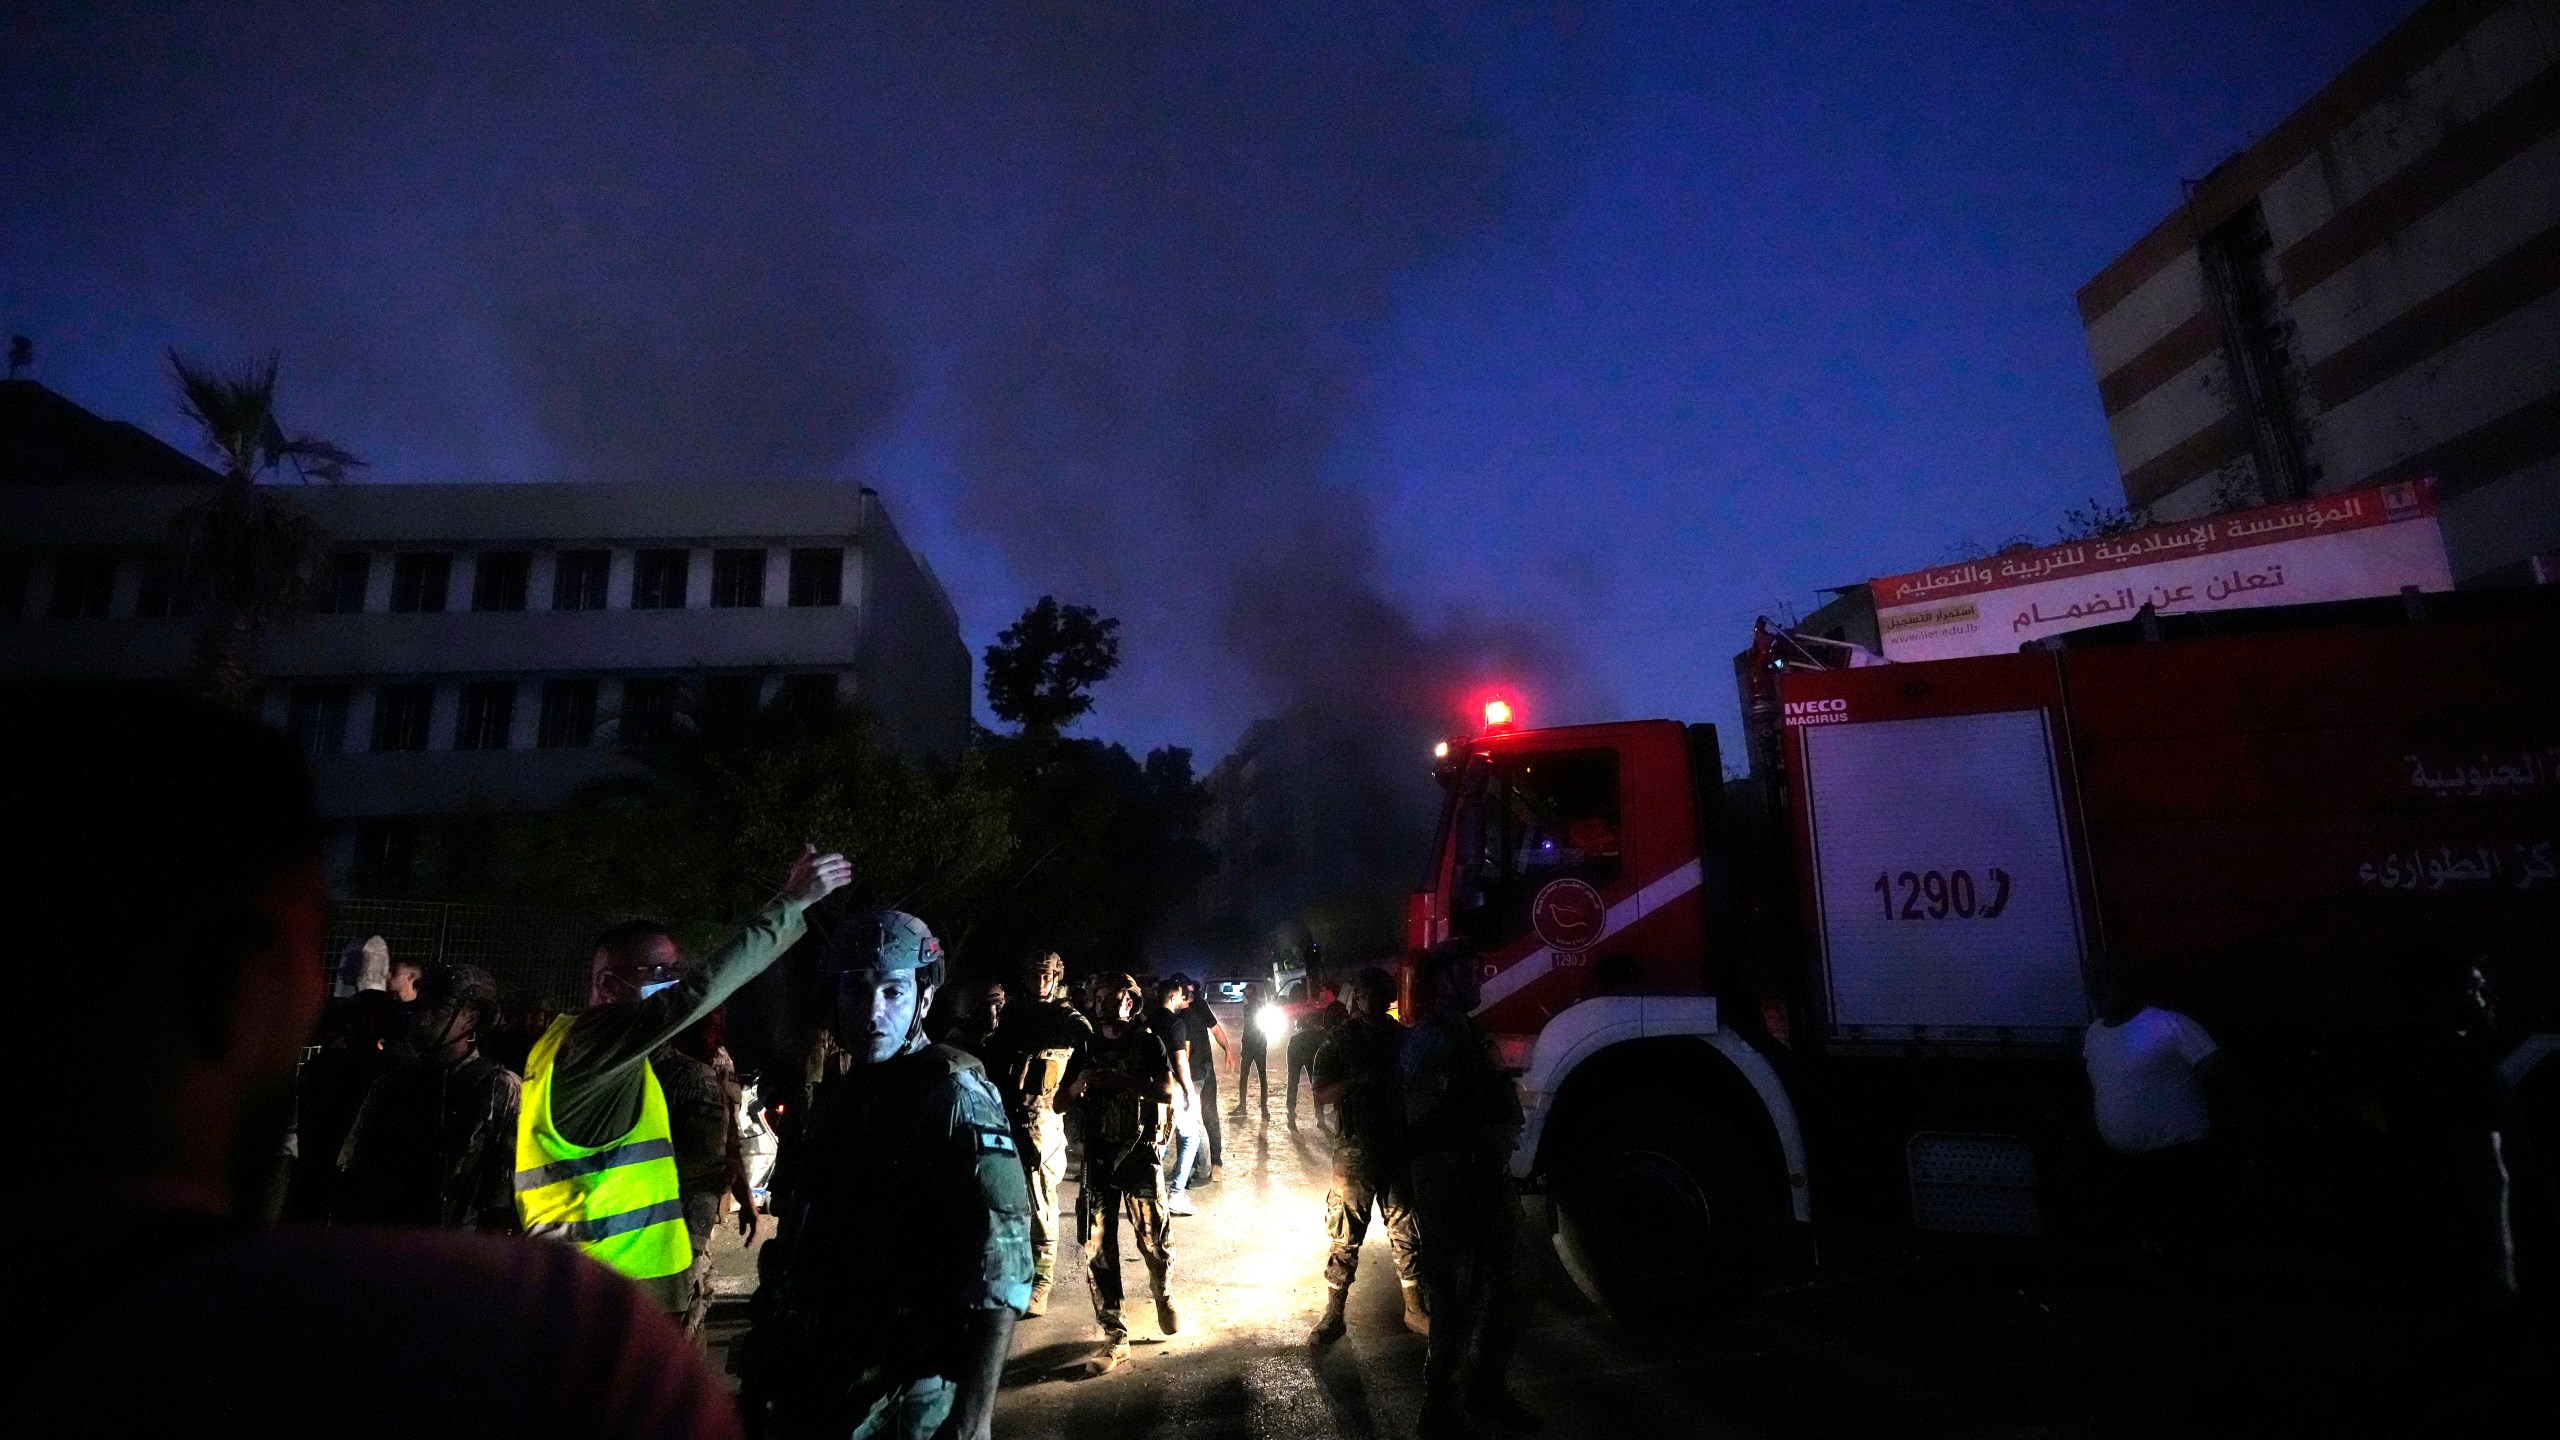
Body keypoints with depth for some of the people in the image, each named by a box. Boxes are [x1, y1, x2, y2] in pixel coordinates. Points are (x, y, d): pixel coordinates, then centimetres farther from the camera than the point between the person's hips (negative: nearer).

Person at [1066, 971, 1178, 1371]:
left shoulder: (1147, 1042, 2)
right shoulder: (1087, 1046, 11)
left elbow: (1166, 1091, -12)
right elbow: (1061, 1101, 13)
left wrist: (1120, 1081, -22)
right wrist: (1077, 1086, -9)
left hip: (1140, 1153, -3)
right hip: (1097, 1156, 3)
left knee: (1155, 1240, -1)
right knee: (1097, 1248, 0)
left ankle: (1164, 1297, 29)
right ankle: (1115, 1336, 11)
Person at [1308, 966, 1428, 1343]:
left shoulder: (1401, 1037, 6)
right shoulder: (1338, 1041, -3)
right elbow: (1321, 1094, -9)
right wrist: (1358, 1080, -24)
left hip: (1398, 1147, 3)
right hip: (1355, 1152, -3)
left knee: (1405, 1229, 10)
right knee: (1345, 1234, 2)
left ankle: (1415, 1309, 23)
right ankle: (1333, 1314, 13)